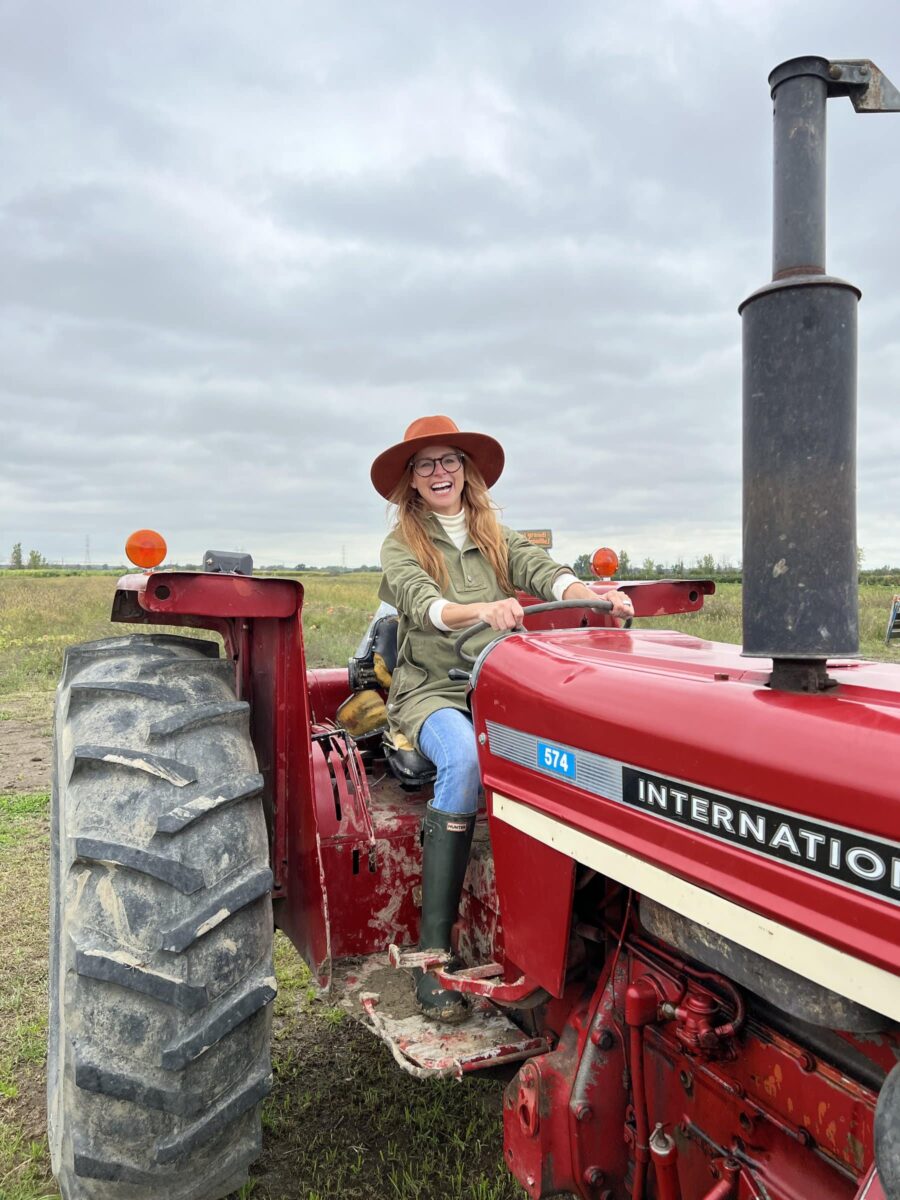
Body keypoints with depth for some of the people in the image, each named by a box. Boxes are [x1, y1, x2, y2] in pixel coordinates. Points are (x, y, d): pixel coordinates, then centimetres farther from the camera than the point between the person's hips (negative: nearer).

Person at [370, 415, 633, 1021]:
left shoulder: (498, 538, 16)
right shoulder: (401, 545, 5)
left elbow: (541, 569, -4)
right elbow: (423, 604, -16)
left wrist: (589, 593, -27)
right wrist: (484, 610, -38)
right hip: (431, 692, -3)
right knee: (464, 759, -34)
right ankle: (433, 950, -27)